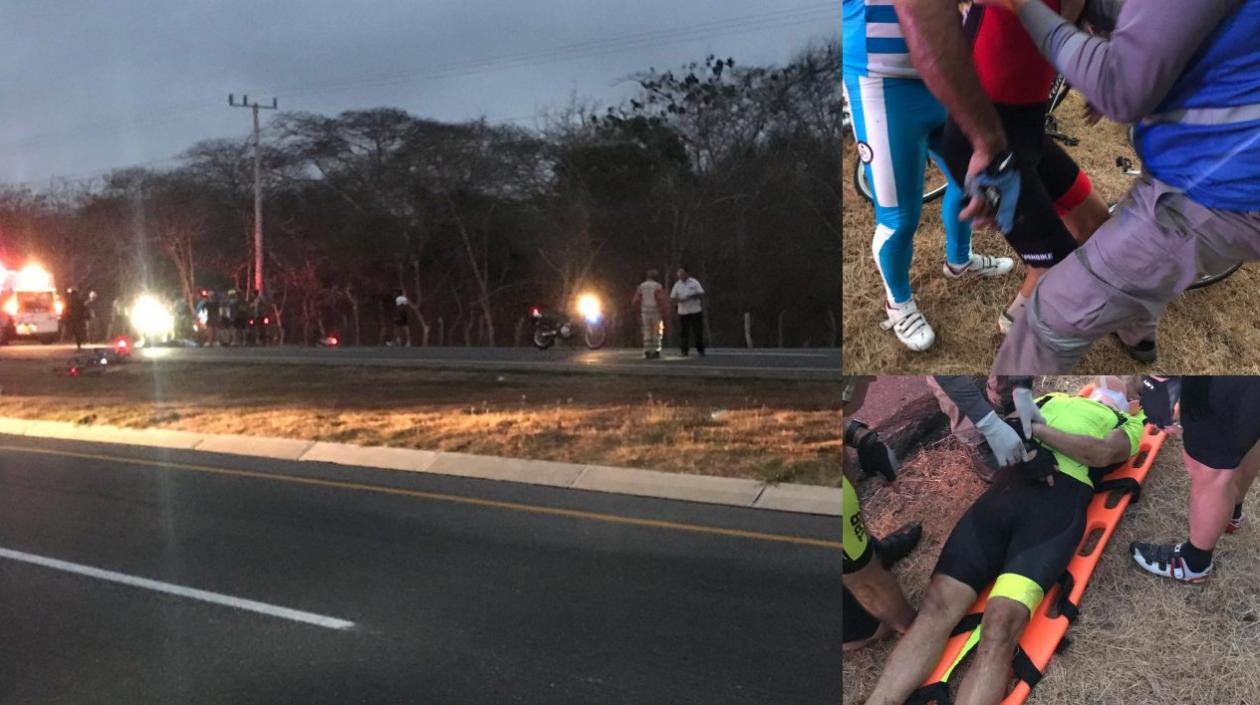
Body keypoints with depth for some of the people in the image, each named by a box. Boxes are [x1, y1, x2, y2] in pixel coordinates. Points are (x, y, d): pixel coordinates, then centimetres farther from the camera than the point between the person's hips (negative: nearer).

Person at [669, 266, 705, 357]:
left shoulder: (694, 282, 0)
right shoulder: (677, 285, 5)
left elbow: (701, 294, -3)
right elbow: (672, 298, 5)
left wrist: (691, 297, -18)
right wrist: (680, 300, -16)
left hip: (695, 311, -1)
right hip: (682, 312, 1)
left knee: (698, 332, -1)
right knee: (683, 332, -2)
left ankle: (700, 350, 8)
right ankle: (684, 351, 5)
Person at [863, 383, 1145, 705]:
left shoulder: (1129, 424, 26)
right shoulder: (1051, 399, 35)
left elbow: (1102, 453, 3)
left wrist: (1037, 429, 1)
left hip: (1059, 501, -3)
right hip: (1005, 488, 3)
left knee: (1000, 627, -26)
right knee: (937, 608, -17)